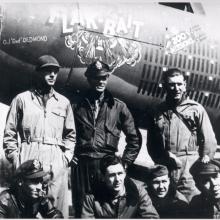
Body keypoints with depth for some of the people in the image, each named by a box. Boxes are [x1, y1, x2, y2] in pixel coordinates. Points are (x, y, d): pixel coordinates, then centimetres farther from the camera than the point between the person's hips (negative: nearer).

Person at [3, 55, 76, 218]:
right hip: (28, 162, -2)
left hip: (57, 163, 2)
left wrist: (66, 157, 5)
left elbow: (70, 134, 18)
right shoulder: (22, 99, 9)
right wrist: (15, 158, -1)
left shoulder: (64, 102, 16)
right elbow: (9, 134, 8)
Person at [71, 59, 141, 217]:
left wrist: (125, 162, 6)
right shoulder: (77, 106, 10)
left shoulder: (118, 107, 10)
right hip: (81, 166, 0)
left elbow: (134, 138, 13)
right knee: (82, 210, 3)